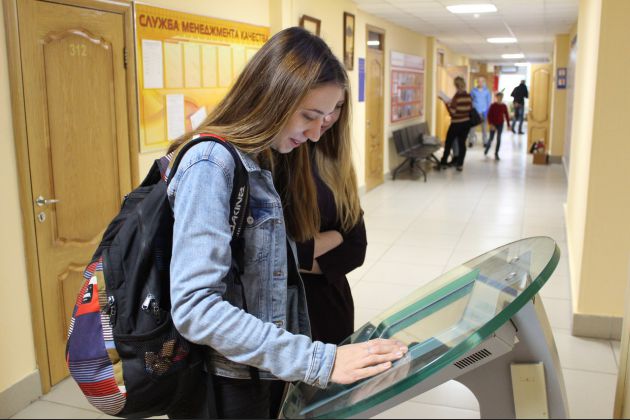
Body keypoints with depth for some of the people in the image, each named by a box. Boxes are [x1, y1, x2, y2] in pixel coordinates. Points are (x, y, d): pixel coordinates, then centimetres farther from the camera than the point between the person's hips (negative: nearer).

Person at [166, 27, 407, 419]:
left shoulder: (269, 162, 6)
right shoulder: (211, 165, -21)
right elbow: (196, 307, -28)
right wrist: (318, 361, -29)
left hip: (270, 372, 8)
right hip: (227, 386, -8)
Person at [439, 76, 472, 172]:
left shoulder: (457, 96, -18)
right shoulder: (468, 96, 1)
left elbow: (452, 112, -18)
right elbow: (470, 109, 9)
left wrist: (446, 103, -11)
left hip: (456, 124, -5)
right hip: (466, 123, 5)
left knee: (448, 143, 9)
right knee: (462, 143, 10)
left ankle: (443, 163, 18)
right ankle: (460, 164, 10)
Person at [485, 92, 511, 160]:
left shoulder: (504, 106, -2)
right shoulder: (493, 105, -10)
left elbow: (507, 115, 4)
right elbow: (489, 115, -11)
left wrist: (508, 125, 2)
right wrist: (491, 124, -19)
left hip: (500, 124, 2)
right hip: (493, 124, -2)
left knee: (499, 139, 3)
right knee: (491, 138, 5)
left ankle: (496, 153, 11)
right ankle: (487, 147, 36)